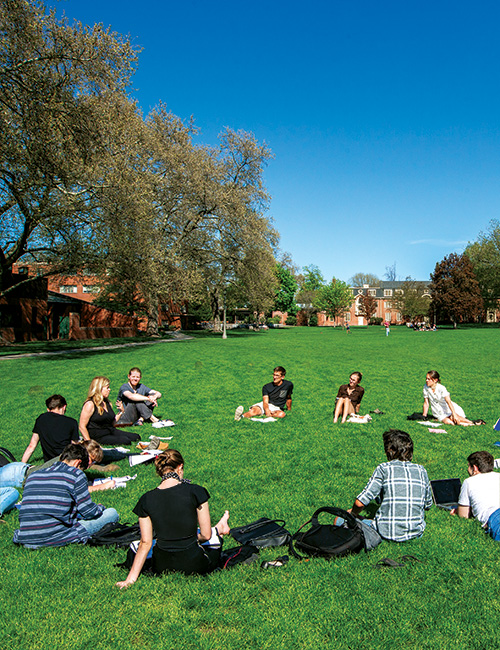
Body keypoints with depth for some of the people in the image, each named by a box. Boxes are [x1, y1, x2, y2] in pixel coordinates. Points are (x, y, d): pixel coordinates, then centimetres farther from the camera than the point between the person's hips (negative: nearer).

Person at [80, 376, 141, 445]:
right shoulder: (90, 404, -12)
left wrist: (121, 412, 6)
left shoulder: (107, 403, 14)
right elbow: (82, 427, -15)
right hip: (98, 437, -8)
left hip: (111, 431, 8)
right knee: (125, 440, -25)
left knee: (136, 437, -8)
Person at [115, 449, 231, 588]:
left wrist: (131, 577, 4)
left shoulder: (146, 500, -9)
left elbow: (145, 543, -5)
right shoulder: (195, 491, -17)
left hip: (162, 567, 4)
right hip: (193, 566, -4)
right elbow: (206, 535, -9)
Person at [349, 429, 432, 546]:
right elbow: (428, 505, 14)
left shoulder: (383, 468, -7)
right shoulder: (421, 470, 4)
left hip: (388, 532, -5)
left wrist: (353, 513, 11)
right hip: (416, 531, 5)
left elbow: (360, 502, -11)